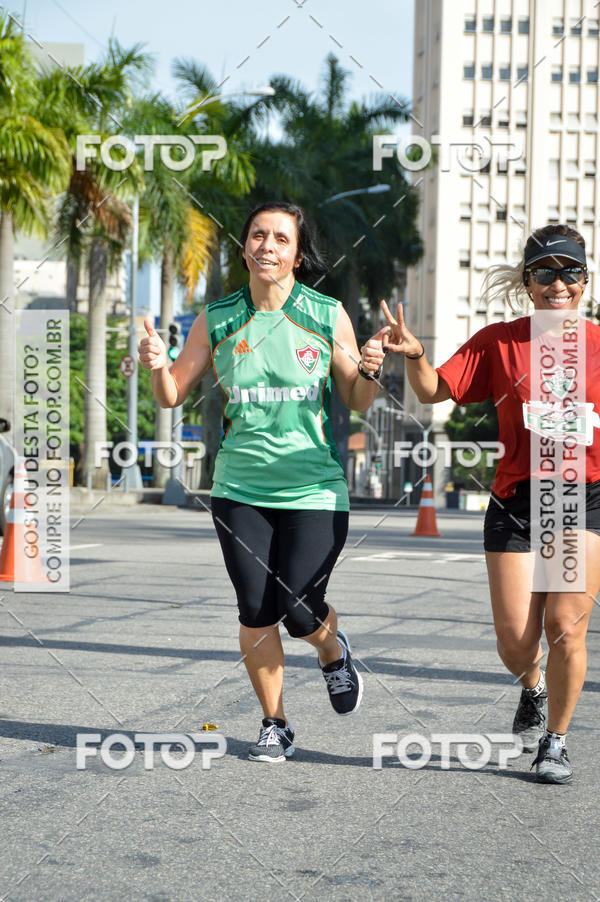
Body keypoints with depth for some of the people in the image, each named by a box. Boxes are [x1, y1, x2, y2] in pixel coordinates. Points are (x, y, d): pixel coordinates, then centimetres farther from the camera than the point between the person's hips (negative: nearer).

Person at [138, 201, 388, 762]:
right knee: (256, 612, -2)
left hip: (314, 490, -1)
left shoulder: (328, 315, -1)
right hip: (240, 490, 2)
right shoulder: (218, 319, 2)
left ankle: (333, 651, 28)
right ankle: (274, 725, 20)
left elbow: (357, 402, 7)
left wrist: (369, 371, -15)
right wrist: (158, 365, -14)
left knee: (300, 612, -9)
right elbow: (172, 396, 7)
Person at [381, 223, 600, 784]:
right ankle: (534, 689, 37)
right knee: (515, 640, 0)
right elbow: (434, 392, 0)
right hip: (517, 499, 1)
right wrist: (413, 355, -18)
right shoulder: (499, 343, 3)